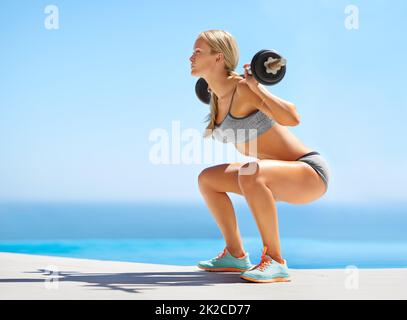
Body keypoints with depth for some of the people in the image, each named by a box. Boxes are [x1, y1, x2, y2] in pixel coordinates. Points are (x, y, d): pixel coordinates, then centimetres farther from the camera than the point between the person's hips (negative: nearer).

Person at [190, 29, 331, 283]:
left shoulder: (244, 88, -20)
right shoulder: (219, 96, 5)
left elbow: (292, 118, -34)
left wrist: (256, 87, -33)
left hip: (310, 172, -9)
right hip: (285, 177, 9)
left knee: (250, 174, -38)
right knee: (207, 179, 12)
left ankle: (275, 262, -25)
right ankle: (236, 255, 16)